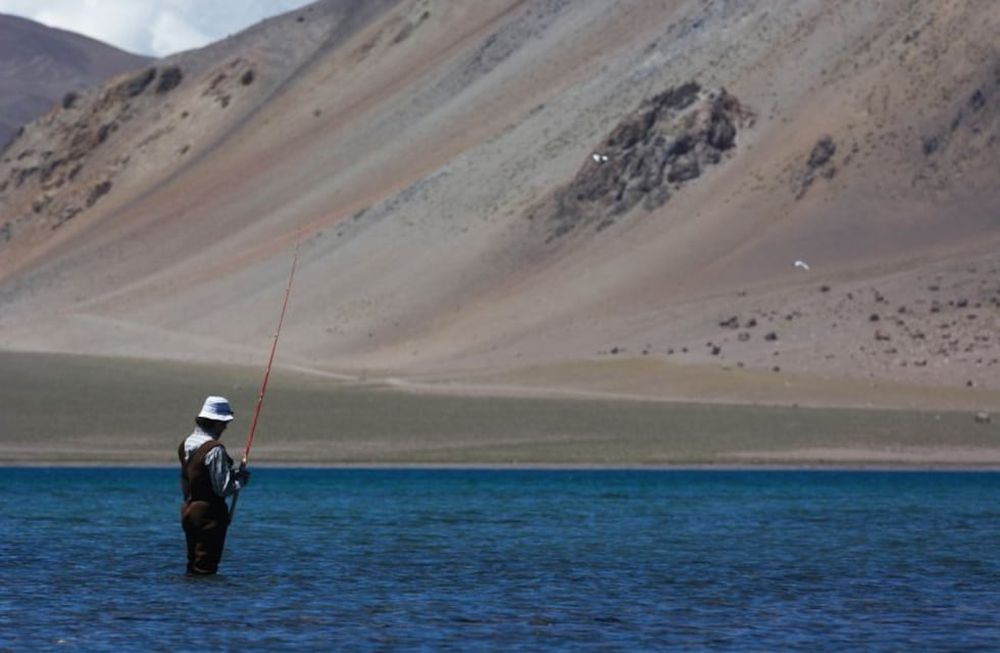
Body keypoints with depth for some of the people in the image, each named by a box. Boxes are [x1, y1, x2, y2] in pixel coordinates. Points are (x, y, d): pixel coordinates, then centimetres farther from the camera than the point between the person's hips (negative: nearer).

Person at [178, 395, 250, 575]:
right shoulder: (214, 449, -18)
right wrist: (241, 480, -1)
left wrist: (231, 473, 13)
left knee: (193, 567, 15)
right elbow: (223, 489, -19)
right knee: (205, 568, -4)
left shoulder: (186, 444, 9)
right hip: (210, 513, -8)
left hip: (188, 510, 8)